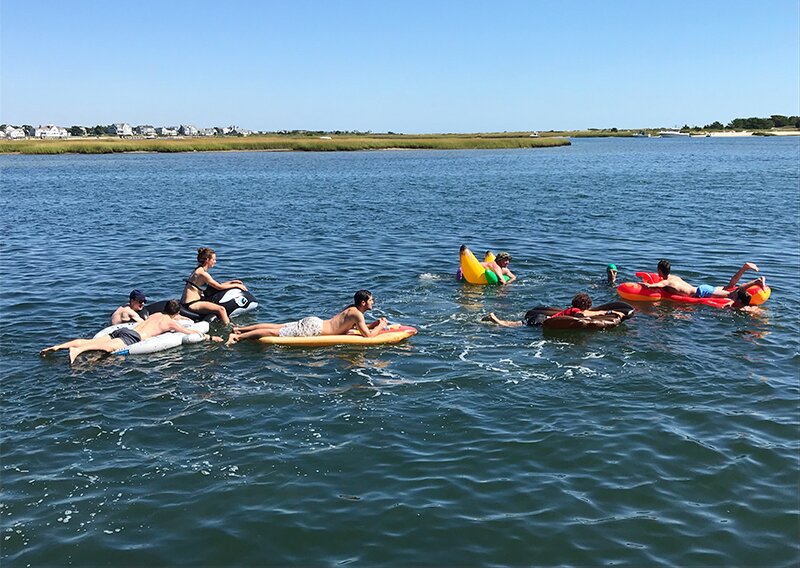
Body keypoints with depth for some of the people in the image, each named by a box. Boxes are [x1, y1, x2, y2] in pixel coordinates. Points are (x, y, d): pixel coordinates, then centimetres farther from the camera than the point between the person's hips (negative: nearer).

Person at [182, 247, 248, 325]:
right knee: (221, 309, -23)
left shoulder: (198, 270, 13)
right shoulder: (202, 273, -18)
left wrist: (231, 282, 13)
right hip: (191, 304, -11)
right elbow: (219, 287, -14)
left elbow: (215, 284, 18)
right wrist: (236, 285, -4)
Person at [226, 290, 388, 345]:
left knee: (277, 327, 12)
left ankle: (239, 329, 14)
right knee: (274, 333, -10)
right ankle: (237, 337, -12)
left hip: (311, 322, 8)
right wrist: (380, 326, -4)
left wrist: (375, 324, 16)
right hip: (312, 329, -8)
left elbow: (354, 326, 29)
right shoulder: (357, 314, -14)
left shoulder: (351, 308, 14)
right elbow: (368, 335, -21)